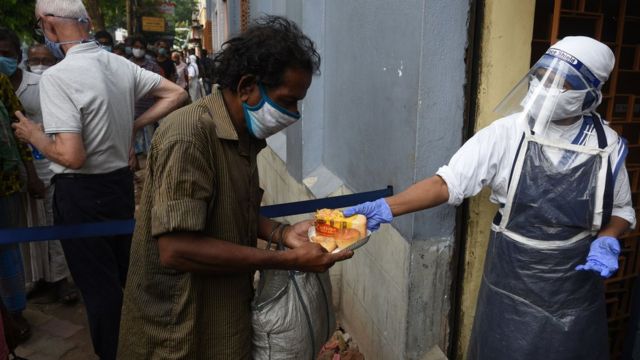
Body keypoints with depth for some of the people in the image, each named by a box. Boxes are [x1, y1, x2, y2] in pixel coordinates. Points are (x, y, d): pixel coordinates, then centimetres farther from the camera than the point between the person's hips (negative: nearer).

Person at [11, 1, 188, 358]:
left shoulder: (56, 76, -21)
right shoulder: (121, 64, -1)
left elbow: (72, 156, -26)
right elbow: (177, 94, 7)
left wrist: (34, 136, -7)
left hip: (82, 194, -7)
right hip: (121, 182, 7)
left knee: (98, 285, 8)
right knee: (120, 276, 23)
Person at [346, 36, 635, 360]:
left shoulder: (608, 147, -7)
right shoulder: (506, 133, -15)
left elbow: (621, 209, 8)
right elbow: (447, 182, -20)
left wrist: (607, 242, -12)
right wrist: (387, 207, -31)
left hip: (574, 287, 2)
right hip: (511, 282, -2)